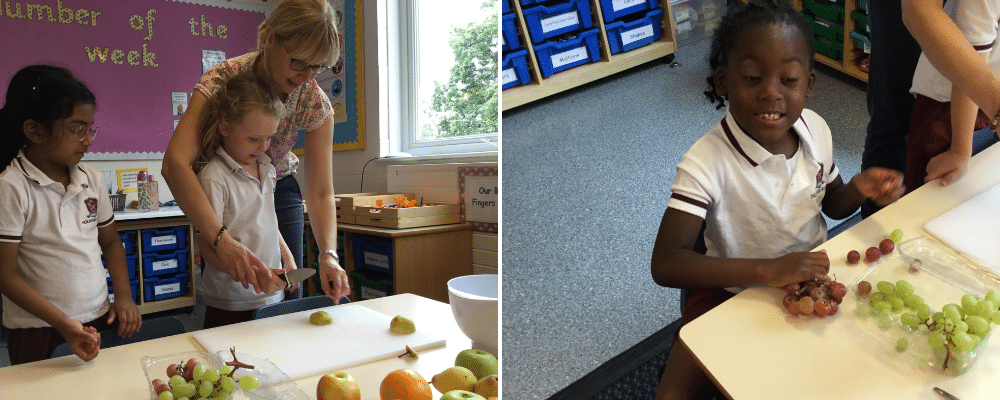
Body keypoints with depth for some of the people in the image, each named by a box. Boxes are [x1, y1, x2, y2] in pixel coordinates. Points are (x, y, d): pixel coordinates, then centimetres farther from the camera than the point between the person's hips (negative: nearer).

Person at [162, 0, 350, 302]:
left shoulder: (314, 102, -22)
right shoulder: (223, 79, -30)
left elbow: (321, 193, -24)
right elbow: (175, 163, -42)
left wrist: (328, 254, -41)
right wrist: (223, 241, -54)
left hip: (278, 190, 2)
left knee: (287, 297, 1)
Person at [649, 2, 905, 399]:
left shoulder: (816, 129, -9)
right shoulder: (705, 163, -27)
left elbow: (832, 204, 10)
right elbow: (665, 265, -34)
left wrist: (860, 187, -13)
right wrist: (767, 270, -41)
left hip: (810, 272, 6)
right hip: (733, 289, -5)